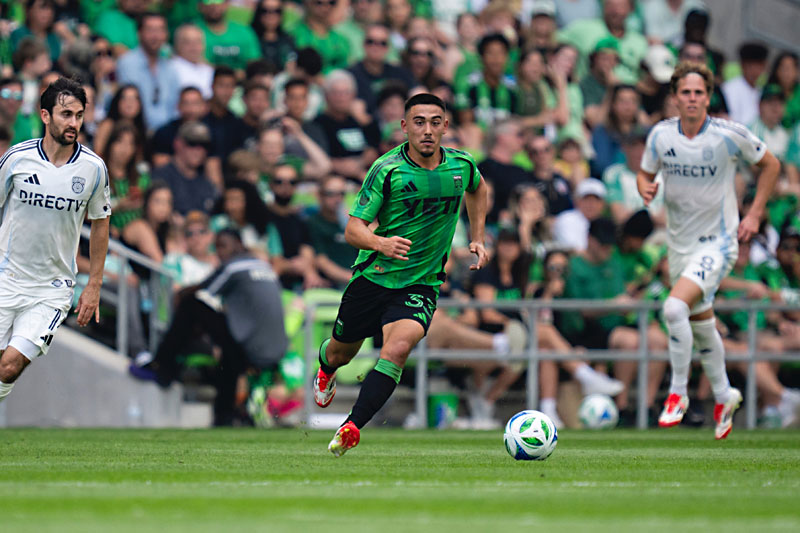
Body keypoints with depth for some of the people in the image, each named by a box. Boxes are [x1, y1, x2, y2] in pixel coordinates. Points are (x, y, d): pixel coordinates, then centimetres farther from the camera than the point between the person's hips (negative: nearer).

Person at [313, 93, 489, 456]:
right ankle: (325, 371, 56)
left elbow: (478, 189, 23)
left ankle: (351, 429, -27)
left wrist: (478, 239, 15)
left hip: (421, 284, 0)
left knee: (398, 348, -27)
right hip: (373, 276, 0)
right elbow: (353, 229, -16)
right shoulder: (387, 169, -15)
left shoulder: (461, 166, -4)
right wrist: (381, 243, -37)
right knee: (342, 351, 17)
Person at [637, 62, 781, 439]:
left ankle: (677, 393, -10)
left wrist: (754, 214, -3)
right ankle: (723, 396, 36)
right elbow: (645, 173, 12)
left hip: (717, 241, -5)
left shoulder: (729, 135, -14)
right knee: (700, 323, 15)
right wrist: (646, 188, -13)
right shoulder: (661, 135, -4)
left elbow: (770, 165, 1)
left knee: (675, 308, -25)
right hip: (679, 243, 5)